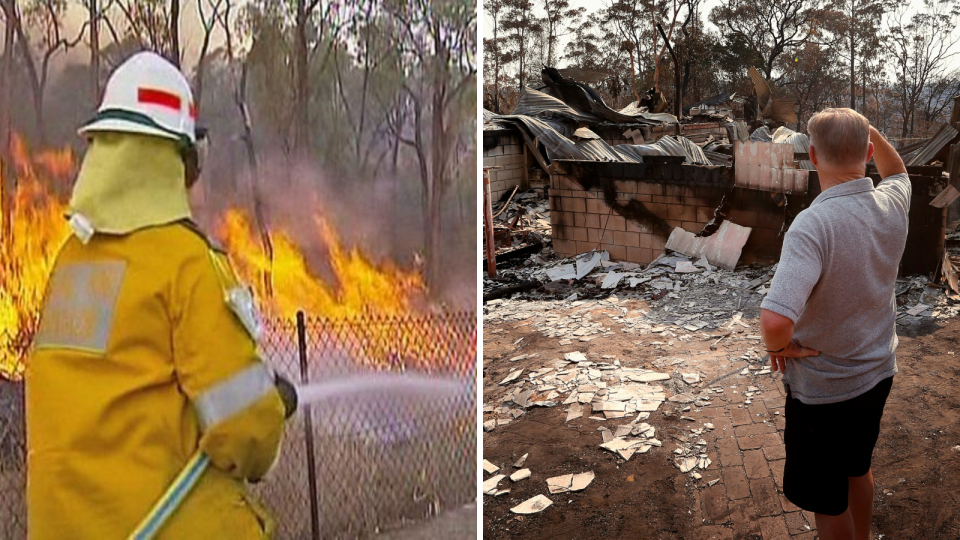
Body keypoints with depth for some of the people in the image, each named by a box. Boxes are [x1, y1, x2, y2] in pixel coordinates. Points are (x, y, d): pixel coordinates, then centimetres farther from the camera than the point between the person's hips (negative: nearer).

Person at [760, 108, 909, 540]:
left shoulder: (813, 224, -32)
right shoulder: (892, 205, -10)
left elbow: (775, 319, -44)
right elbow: (897, 171, 19)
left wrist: (778, 346, -23)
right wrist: (868, 131, 7)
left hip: (824, 390, -7)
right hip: (878, 374, 7)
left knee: (827, 501, 14)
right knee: (857, 469, 30)